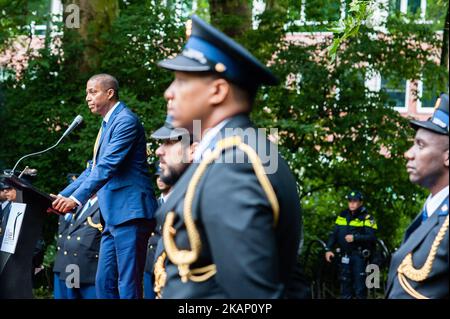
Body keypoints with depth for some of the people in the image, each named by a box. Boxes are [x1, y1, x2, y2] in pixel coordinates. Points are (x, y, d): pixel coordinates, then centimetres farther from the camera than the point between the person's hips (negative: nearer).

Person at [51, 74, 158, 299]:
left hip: (130, 212, -10)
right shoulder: (108, 124, 21)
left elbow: (108, 166, -20)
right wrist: (62, 196, 15)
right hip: (114, 215, 10)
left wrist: (76, 198, -26)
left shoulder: (126, 120, -10)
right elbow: (93, 169, 24)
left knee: (127, 284, -9)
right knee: (104, 283, 10)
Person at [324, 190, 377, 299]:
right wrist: (329, 249, 1)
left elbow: (371, 237, -14)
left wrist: (355, 237, -24)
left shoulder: (367, 218, -5)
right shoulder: (342, 216, 11)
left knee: (359, 285, -6)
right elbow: (334, 234, 12)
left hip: (359, 255, -5)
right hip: (345, 255, 5)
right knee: (345, 283, 7)